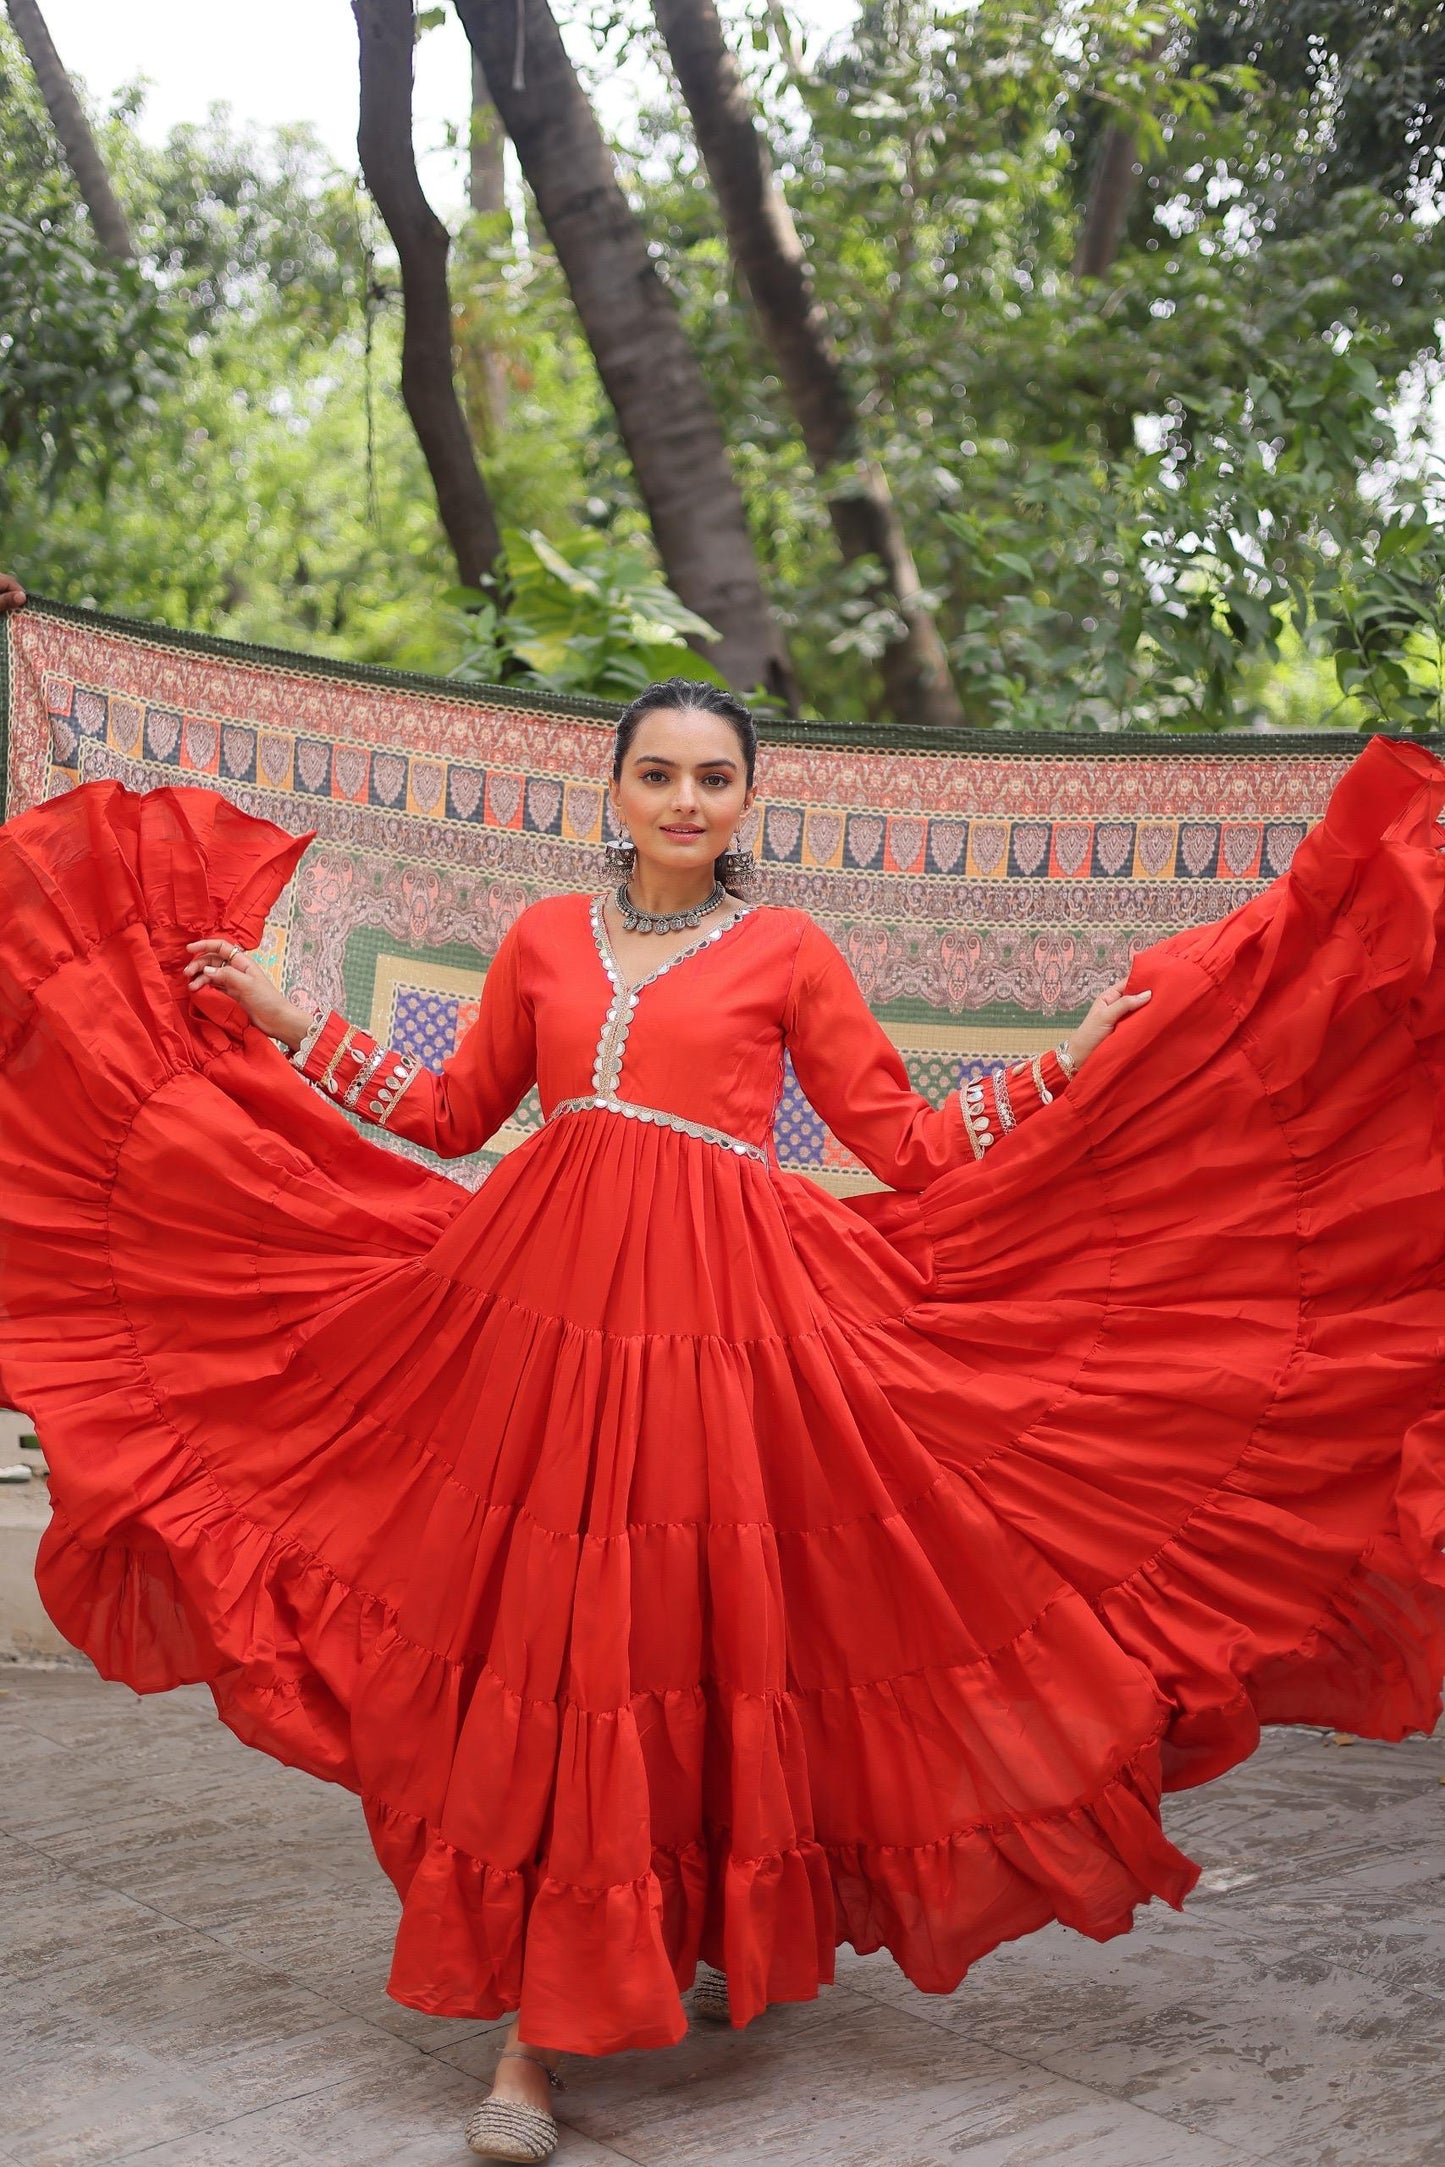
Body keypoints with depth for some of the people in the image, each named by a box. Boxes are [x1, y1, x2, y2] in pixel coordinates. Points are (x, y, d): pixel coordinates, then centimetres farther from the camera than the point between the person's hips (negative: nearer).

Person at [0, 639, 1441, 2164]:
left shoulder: (787, 950, 9)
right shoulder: (545, 938, 15)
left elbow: (906, 1142, 8)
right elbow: (454, 1113, 23)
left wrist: (1071, 1066, 2)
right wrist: (285, 1025, 24)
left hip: (724, 1317, -2)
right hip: (541, 1297, 2)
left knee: (708, 1631, 1)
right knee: (543, 1639, -2)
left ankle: (726, 1934, 25)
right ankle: (532, 2031, 5)